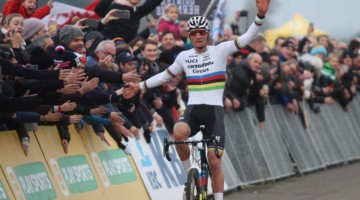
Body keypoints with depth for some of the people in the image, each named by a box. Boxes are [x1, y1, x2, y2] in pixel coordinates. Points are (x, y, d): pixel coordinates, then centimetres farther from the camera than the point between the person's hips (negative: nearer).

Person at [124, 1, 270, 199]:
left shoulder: (220, 50, 2)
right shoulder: (184, 56, 11)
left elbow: (247, 37, -6)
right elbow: (166, 75, 25)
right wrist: (140, 86, 24)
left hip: (214, 110, -1)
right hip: (192, 109, 2)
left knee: (214, 162, -6)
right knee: (178, 133, -33)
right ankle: (189, 172, -9)